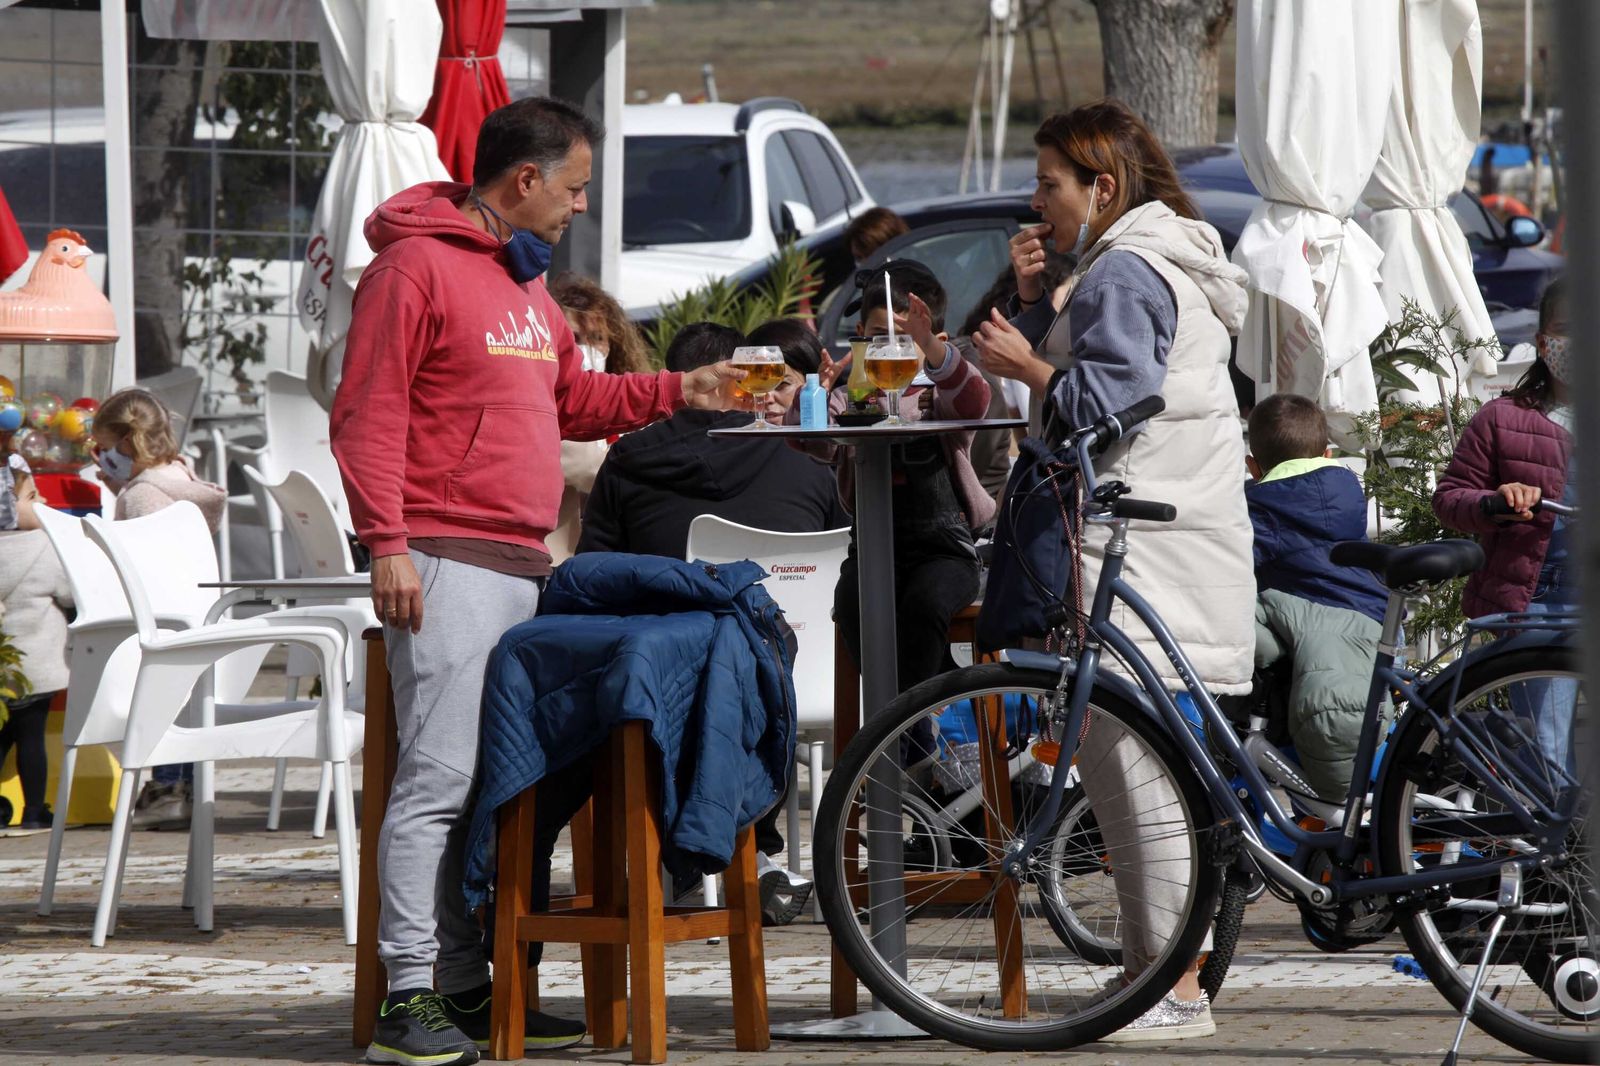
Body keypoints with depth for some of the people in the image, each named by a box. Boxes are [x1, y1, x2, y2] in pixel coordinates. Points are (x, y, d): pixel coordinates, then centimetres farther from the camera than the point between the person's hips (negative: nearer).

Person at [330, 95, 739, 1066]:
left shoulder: (527, 281, 21)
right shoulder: (419, 266, -8)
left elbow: (574, 400, 30)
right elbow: (366, 414, -13)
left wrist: (677, 391, 19)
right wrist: (387, 544, -19)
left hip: (528, 567, 10)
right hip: (447, 564, -9)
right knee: (442, 780, -12)